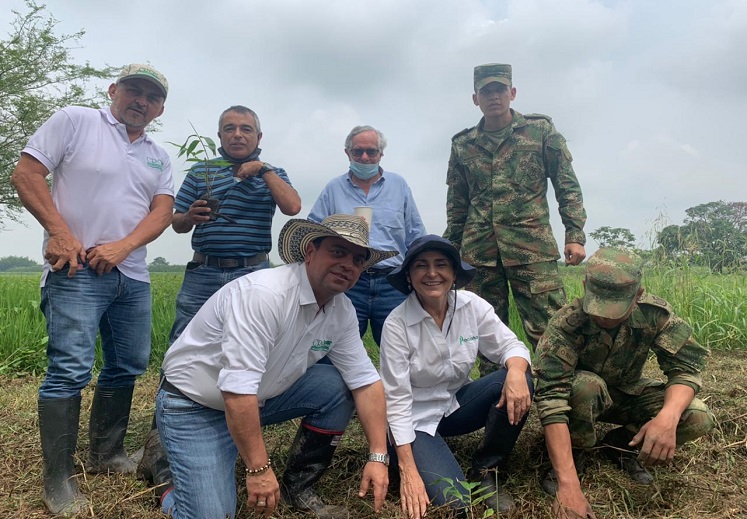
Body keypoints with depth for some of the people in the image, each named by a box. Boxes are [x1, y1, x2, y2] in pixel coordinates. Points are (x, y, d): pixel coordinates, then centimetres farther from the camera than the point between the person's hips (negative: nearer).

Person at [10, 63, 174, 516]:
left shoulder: (159, 156, 15)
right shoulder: (74, 121, 1)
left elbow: (163, 210, 4)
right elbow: (26, 175, -4)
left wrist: (122, 246, -13)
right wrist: (60, 233, -14)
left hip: (133, 275, 6)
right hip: (77, 271, -6)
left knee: (128, 368, 11)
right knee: (70, 370, -9)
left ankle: (107, 454, 28)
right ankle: (58, 480, 3)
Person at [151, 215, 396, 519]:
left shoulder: (342, 311, -7)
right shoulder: (264, 294, -31)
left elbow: (366, 381, -3)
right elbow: (237, 388, -34)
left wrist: (378, 457, -10)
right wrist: (259, 469, -28)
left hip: (258, 396, 7)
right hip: (194, 405, -6)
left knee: (338, 386, -11)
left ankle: (297, 489, 7)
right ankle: (179, 494, 18)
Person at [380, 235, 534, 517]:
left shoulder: (472, 305, -9)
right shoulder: (396, 323, -20)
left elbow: (510, 345, -7)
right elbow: (396, 398, -20)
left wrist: (516, 371, -33)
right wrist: (408, 470, -23)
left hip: (457, 403, 5)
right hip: (415, 418, -4)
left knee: (519, 383, -21)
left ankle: (485, 471, -2)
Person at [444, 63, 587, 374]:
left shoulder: (541, 130, 8)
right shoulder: (462, 145, 14)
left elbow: (567, 186, 6)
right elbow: (456, 205, 19)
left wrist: (575, 235, -3)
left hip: (532, 246, -2)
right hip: (479, 252, 3)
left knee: (549, 330, -8)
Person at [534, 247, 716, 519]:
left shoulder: (655, 313, -24)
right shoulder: (565, 324, -35)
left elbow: (687, 365, -22)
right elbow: (552, 399, -42)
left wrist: (668, 416, -45)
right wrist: (568, 483, -50)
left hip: (627, 392, 3)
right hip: (583, 397, -3)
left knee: (698, 418, -22)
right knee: (586, 385, -38)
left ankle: (618, 443, 4)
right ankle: (574, 453, -8)